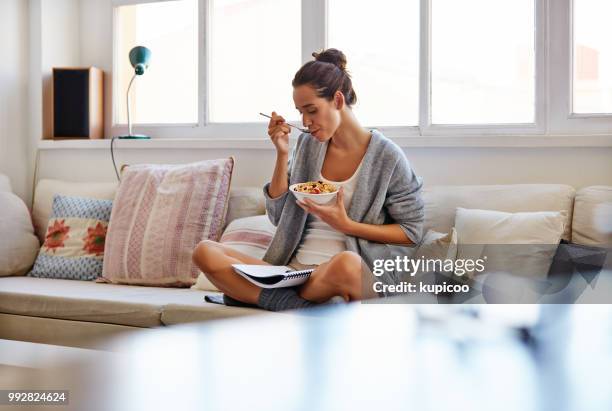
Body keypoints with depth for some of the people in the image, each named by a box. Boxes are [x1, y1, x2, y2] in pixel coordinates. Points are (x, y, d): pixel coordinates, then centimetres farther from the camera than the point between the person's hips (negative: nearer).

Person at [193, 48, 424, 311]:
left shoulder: (386, 156, 0)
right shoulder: (307, 145, 14)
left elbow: (412, 233, 2)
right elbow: (278, 217, 14)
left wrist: (346, 225, -9)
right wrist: (282, 154, 3)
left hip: (359, 276, -5)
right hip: (294, 268, 5)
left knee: (346, 262, -43)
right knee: (204, 252, -19)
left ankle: (249, 293, -22)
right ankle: (299, 306, -30)